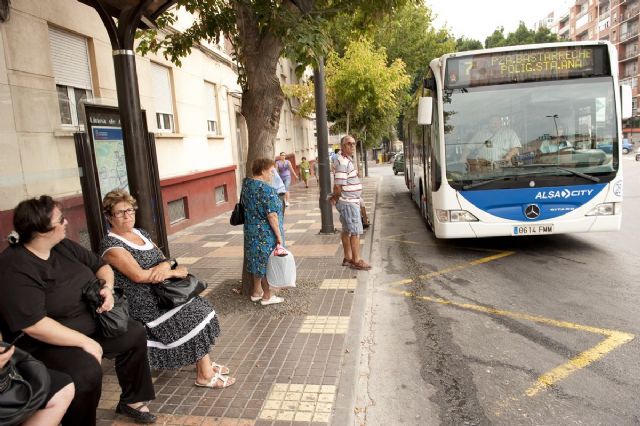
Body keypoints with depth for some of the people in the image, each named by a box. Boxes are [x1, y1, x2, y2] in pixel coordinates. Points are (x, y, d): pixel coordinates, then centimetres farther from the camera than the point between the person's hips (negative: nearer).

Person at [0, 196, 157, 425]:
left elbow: (101, 266, 10)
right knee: (86, 371, -32)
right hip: (44, 344, -8)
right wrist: (84, 342, -26)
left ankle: (131, 400, 20)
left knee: (134, 334, 4)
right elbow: (34, 325, -30)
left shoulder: (64, 246, -1)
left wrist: (107, 288, -12)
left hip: (89, 325, 8)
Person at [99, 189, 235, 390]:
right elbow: (138, 275, -22)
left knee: (198, 309, 0)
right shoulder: (111, 245, -13)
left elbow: (163, 258, 11)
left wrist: (166, 264, -14)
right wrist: (174, 272, -16)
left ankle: (205, 363, 14)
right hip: (145, 303, -8)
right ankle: (205, 375, 1)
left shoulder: (141, 233, 12)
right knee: (195, 316, -13)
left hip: (162, 292, 8)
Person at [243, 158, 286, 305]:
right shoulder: (266, 189, -22)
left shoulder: (246, 184, 4)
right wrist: (279, 235, -16)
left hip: (251, 232, 8)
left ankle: (256, 291, 32)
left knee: (257, 261, 19)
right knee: (268, 262, 5)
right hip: (266, 233, -8)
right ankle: (267, 296, 17)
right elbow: (272, 215, -22)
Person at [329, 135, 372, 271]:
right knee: (356, 231, -4)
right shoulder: (343, 162, -20)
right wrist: (336, 198, -8)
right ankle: (356, 261, 5)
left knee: (347, 231, 15)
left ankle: (347, 258, 25)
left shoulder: (348, 160, 14)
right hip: (348, 202, -10)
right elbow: (338, 185, -24)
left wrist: (335, 197, 9)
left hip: (351, 201, 10)